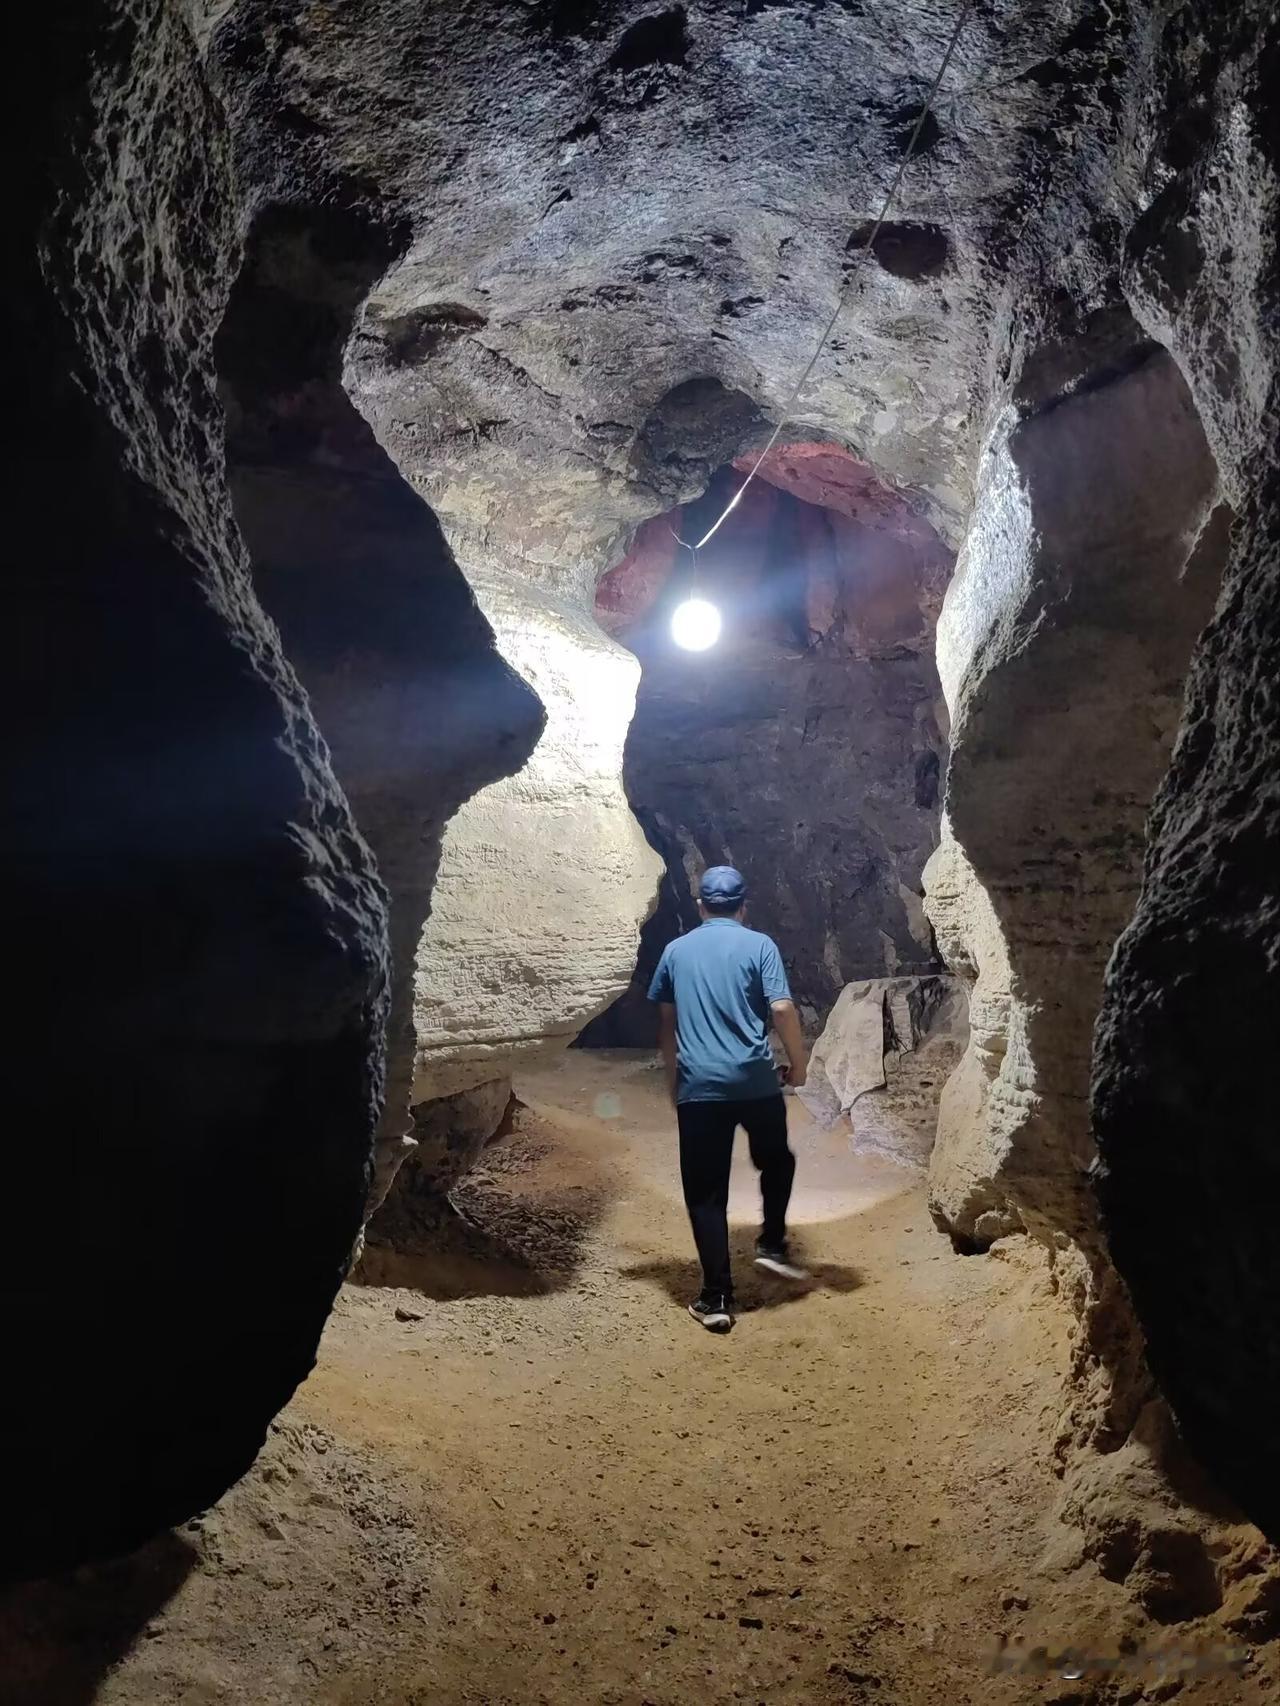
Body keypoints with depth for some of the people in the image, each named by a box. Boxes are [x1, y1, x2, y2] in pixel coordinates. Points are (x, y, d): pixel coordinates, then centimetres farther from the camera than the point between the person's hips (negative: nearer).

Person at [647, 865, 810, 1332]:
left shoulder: (676, 951, 10)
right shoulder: (759, 946, 1)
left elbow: (666, 1023, 14)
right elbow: (782, 1008, -9)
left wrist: (673, 1081, 23)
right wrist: (798, 1062, 6)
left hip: (697, 1087, 1)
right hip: (756, 1081, -1)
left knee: (705, 1193, 4)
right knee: (777, 1161, 27)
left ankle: (717, 1298, 3)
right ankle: (772, 1244, 21)